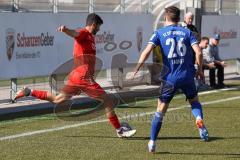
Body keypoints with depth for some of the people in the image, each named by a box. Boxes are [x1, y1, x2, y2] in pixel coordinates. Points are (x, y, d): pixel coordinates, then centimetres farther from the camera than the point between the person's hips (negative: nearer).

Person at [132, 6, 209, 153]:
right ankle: (199, 119, -7)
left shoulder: (159, 33, 3)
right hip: (187, 76, 1)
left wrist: (137, 69, -12)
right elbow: (199, 52, -5)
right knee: (194, 101, 24)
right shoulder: (187, 32, 7)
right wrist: (200, 70, 8)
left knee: (160, 110, 8)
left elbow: (147, 51, -12)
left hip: (169, 78, -1)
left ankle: (152, 142, 6)